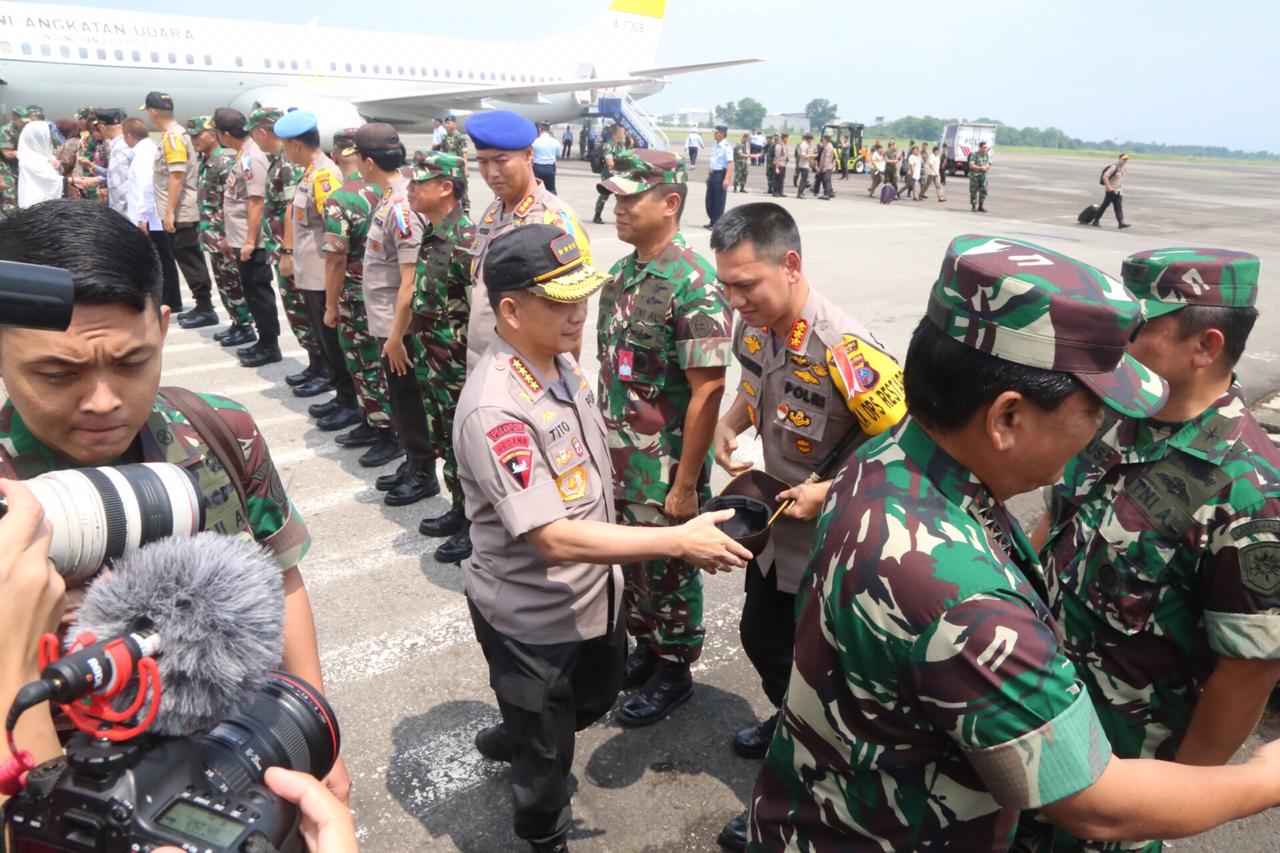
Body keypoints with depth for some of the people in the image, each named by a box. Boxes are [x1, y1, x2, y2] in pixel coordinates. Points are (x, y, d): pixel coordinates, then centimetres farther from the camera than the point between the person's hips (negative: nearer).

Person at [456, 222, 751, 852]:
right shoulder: (495, 409, -33)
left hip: (594, 593, 8)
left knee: (593, 701, 32)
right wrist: (678, 541, -32)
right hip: (532, 617, -8)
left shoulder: (561, 360, -5)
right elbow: (554, 539, -34)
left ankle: (508, 740, 60)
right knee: (547, 754, 18)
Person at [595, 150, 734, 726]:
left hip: (663, 468, -7)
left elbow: (707, 389, -21)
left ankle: (673, 672, 32)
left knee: (668, 570, 11)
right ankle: (646, 648, 43)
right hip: (617, 461, 7)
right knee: (630, 562, 21)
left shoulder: (692, 284, -20)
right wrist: (602, 444, 14)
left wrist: (685, 483, -19)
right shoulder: (622, 273, 5)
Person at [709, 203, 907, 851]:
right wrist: (728, 425, -6)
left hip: (828, 540, -7)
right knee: (759, 636, 27)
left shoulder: (843, 350, -33)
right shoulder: (752, 327, -9)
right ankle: (788, 720, 58)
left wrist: (830, 494, -28)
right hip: (775, 524, 7)